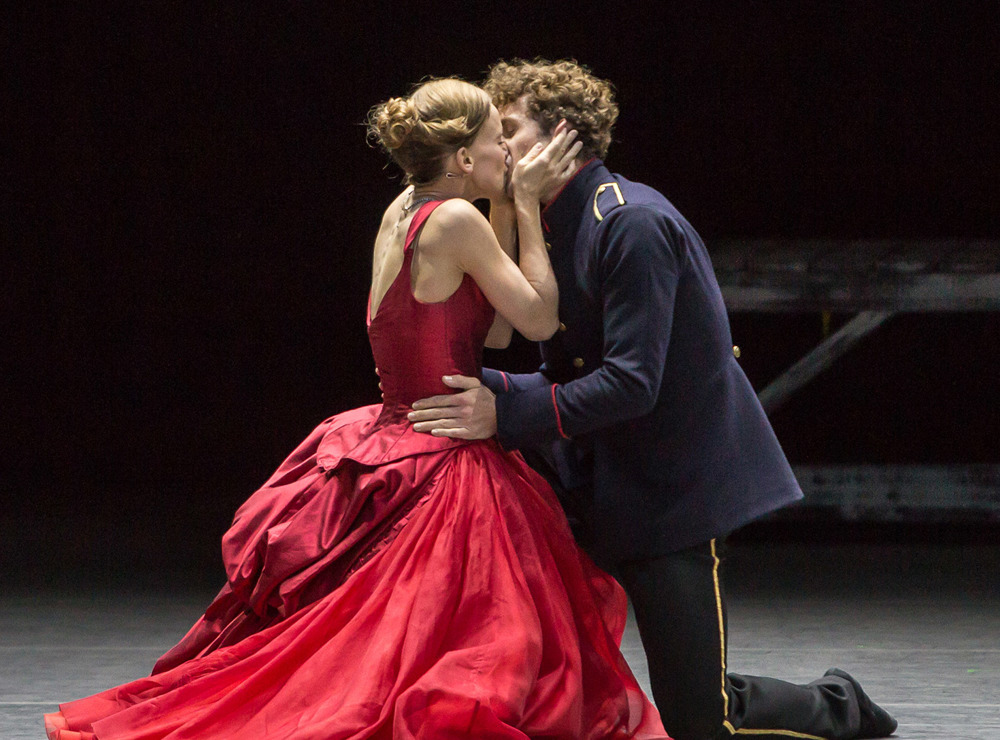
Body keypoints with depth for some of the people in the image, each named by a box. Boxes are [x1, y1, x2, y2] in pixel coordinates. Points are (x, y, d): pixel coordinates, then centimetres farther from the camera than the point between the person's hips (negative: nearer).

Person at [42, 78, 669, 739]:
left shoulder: (403, 211, 9)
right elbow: (539, 319, -10)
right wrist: (525, 205, -4)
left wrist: (511, 210, 11)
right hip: (443, 470, -9)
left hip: (390, 449, 9)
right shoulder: (453, 220, -17)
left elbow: (493, 331, 14)